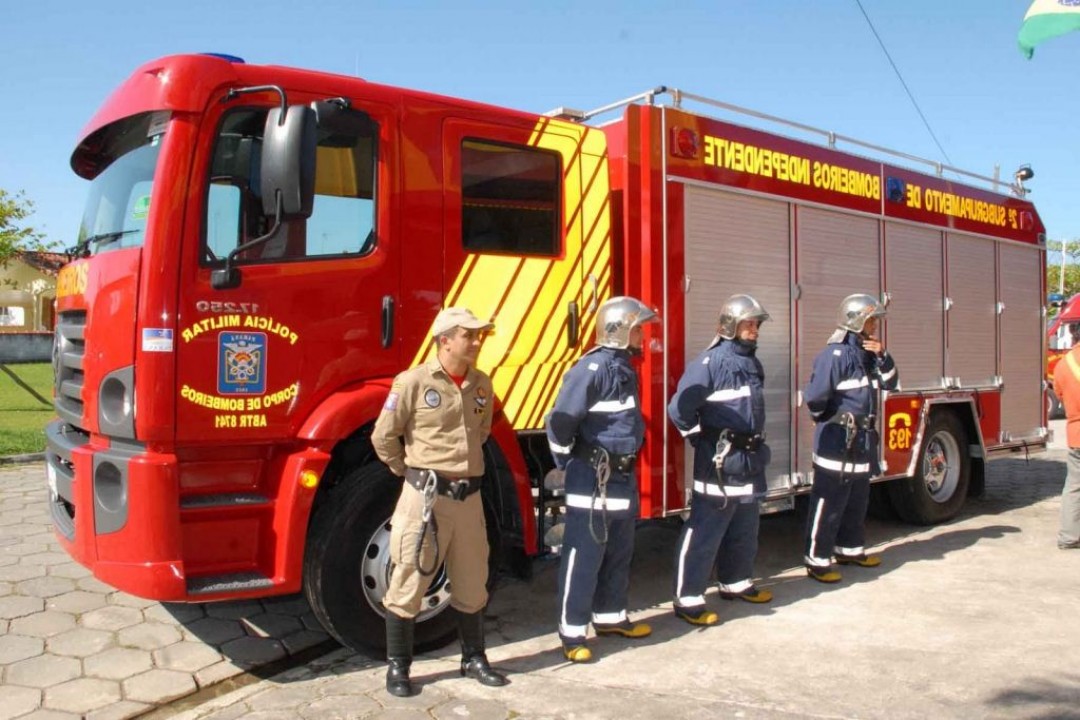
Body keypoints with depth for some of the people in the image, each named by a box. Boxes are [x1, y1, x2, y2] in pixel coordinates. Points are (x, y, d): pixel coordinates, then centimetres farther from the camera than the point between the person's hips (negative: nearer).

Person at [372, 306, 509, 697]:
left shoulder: (482, 385, 6)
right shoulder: (413, 382, -10)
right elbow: (383, 437, -5)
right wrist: (413, 473, 3)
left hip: (469, 496, 5)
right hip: (426, 496, -5)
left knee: (472, 584, 15)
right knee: (409, 582, 5)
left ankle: (473, 659, 33)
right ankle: (397, 667, 21)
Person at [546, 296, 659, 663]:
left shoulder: (625, 367, 11)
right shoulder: (592, 368, -18)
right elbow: (561, 421, -20)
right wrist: (570, 464, -7)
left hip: (623, 477, 9)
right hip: (592, 481, -9)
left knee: (619, 554, 19)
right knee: (584, 557, 0)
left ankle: (610, 617, 35)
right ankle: (572, 633, 10)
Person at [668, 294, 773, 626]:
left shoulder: (752, 363, 12)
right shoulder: (709, 362, -16)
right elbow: (680, 409, -20)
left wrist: (755, 446, 19)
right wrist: (703, 440, -8)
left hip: (750, 460, 9)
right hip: (719, 462, -9)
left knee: (744, 530, 20)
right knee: (704, 531, -4)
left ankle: (735, 582, 37)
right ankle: (688, 599, 3)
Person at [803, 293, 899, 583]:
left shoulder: (868, 355, 12)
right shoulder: (834, 354, -17)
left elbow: (890, 384, 14)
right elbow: (815, 396, -22)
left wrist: (883, 356, -2)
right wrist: (829, 419, -4)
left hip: (863, 441, 9)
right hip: (837, 441, -9)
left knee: (857, 502, 19)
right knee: (828, 504, -2)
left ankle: (850, 549, 34)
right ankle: (817, 560, 5)